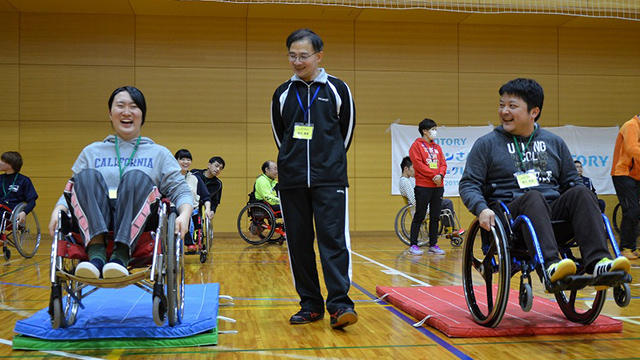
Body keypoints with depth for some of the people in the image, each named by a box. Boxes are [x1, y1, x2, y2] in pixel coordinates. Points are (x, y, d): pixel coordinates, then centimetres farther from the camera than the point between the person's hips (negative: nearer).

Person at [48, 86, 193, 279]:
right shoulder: (92, 152, 24)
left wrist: (184, 214, -10)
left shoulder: (159, 153, 20)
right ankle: (96, 253, -40)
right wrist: (57, 211, -1)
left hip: (139, 227, -1)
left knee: (137, 178, -29)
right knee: (88, 176, -25)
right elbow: (71, 190, 21)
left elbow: (180, 190, 12)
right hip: (93, 226, 1)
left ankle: (121, 254, -43)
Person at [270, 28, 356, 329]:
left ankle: (339, 304, -11)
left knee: (334, 238, -12)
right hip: (291, 182, 3)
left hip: (330, 180, -3)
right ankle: (310, 304, 12)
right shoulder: (282, 94, 9)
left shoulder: (337, 89, 3)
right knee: (298, 243, 4)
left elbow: (347, 129, 13)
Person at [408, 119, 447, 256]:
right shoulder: (417, 145, -1)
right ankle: (413, 245, 2)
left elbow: (443, 163, 12)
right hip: (423, 186, -6)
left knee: (435, 217, 8)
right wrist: (433, 175, -15)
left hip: (438, 186, 6)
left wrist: (440, 175, -9)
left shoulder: (437, 147, 17)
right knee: (419, 216, -3)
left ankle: (433, 244, 14)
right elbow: (418, 164, -11)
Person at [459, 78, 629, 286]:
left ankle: (597, 262, -38)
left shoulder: (555, 143, 21)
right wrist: (482, 209, -17)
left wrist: (586, 208, 3)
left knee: (581, 192, -24)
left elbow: (570, 182, 22)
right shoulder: (487, 144, 9)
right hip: (510, 213, -3)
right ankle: (550, 265, -51)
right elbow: (468, 184, 3)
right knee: (533, 196, -34)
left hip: (552, 212, 4)